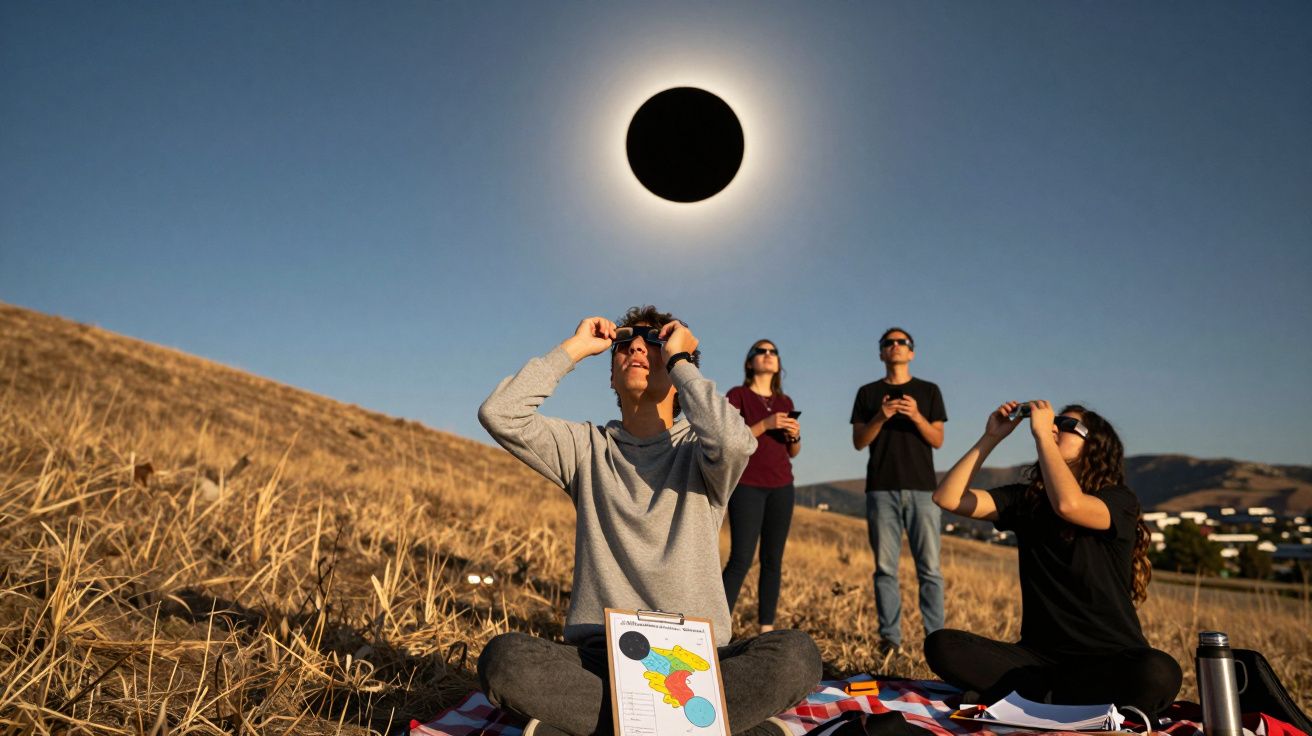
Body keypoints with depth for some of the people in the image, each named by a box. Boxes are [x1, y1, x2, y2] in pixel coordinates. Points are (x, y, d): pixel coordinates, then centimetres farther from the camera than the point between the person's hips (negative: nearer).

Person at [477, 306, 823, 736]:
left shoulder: (698, 450, 5)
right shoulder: (587, 447, 10)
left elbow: (734, 442, -21)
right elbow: (499, 414, -5)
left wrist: (679, 358, -8)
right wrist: (573, 349, 2)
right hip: (598, 655, 1)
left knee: (795, 655, -29)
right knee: (502, 659, -29)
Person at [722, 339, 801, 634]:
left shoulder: (785, 402, 14)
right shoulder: (737, 395, -1)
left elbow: (793, 452, 17)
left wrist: (795, 435, -4)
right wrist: (765, 424, -18)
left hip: (781, 487, 5)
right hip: (747, 485, -5)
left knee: (773, 560, 2)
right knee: (741, 559, -11)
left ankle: (767, 629, 7)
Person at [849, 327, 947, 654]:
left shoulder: (928, 391, 12)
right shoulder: (868, 393, 13)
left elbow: (938, 440, 6)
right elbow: (858, 442, 6)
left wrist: (916, 416, -12)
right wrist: (880, 417, -11)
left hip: (922, 488, 0)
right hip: (881, 489, 1)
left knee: (929, 567, -4)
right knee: (885, 567, -1)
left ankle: (935, 636, 0)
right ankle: (890, 636, 4)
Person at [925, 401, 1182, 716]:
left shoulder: (1120, 501, -5)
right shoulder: (1025, 499, 7)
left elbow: (1067, 504, -29)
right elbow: (948, 498, -4)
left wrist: (1041, 433, -18)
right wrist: (991, 438, -5)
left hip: (1111, 659, -3)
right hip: (1040, 654, 3)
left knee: (1158, 674, -38)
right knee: (940, 645, -21)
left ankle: (1030, 697, -22)